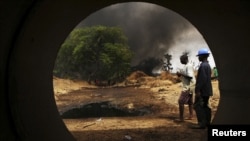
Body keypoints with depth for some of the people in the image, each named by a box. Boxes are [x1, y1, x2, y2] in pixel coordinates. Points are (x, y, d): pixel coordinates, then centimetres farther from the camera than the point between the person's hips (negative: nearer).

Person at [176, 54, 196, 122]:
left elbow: (190, 76, -25)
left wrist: (181, 74, -19)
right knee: (190, 101, 14)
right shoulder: (186, 66, 13)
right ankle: (190, 116, 20)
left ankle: (181, 118, -9)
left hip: (188, 86, -11)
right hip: (188, 86, 11)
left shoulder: (189, 66, -17)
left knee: (181, 101, -11)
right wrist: (180, 74, 2)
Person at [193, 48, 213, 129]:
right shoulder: (207, 65, 15)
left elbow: (202, 79, -24)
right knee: (205, 106, 14)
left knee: (197, 106, -8)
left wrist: (198, 90, -23)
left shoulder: (203, 66, -17)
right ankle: (207, 122, 18)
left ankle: (202, 123, -9)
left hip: (202, 90, -10)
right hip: (207, 90, 10)